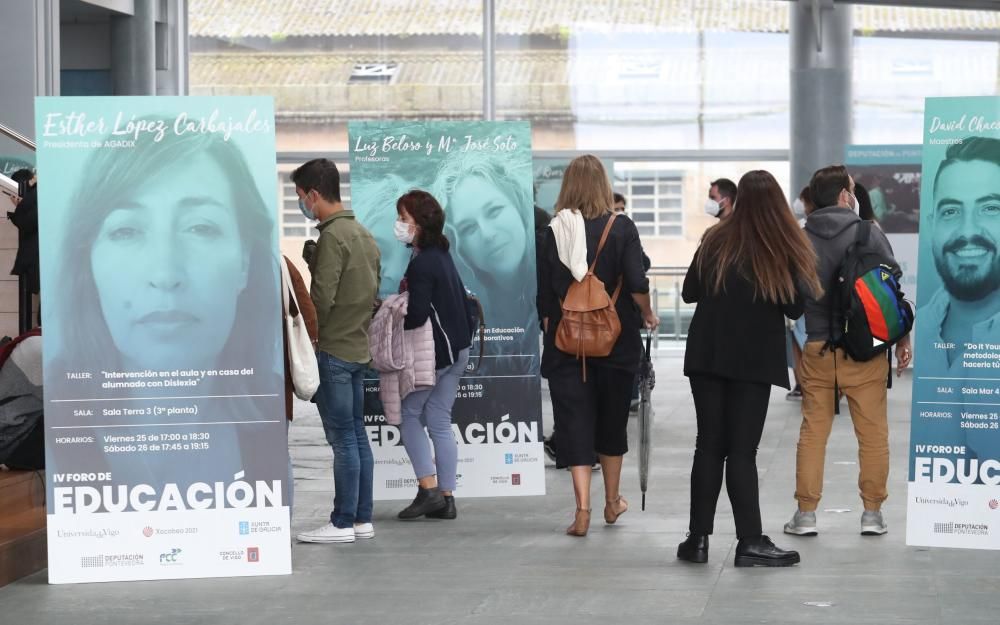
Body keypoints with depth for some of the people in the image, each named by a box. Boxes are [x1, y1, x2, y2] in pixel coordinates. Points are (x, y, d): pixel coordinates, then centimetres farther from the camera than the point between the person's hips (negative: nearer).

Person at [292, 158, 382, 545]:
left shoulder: (332, 236, -15)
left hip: (333, 350, -9)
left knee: (342, 439, -5)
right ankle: (362, 519, 15)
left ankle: (342, 524, -1)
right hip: (359, 347, 9)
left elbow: (321, 298, -19)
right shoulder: (363, 234, 13)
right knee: (357, 435, 11)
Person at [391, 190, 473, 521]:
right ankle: (445, 498, 11)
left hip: (436, 352, -9)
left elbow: (418, 315, -24)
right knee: (439, 421, 11)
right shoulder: (442, 255, 11)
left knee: (408, 413, 3)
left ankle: (428, 488, -2)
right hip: (458, 347, 9)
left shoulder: (421, 264, -18)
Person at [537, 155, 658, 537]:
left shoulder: (554, 232, -3)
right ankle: (612, 502, 30)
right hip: (616, 341, 0)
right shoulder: (621, 229, -7)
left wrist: (550, 333, 11)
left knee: (574, 423, 1)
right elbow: (637, 284, -13)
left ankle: (582, 509, -10)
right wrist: (647, 315, 6)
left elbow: (545, 294, -1)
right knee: (612, 419, 17)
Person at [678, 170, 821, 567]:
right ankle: (750, 543, -2)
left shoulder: (716, 241, -1)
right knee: (742, 450, 1)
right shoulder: (785, 251, -9)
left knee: (709, 446, 8)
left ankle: (698, 538, 8)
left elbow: (689, 293, 7)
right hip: (755, 359, -2)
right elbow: (797, 309, -6)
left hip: (708, 355, 2)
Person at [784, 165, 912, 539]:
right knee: (873, 432, 6)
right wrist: (902, 338, 5)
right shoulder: (868, 234, -5)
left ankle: (805, 513, 7)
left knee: (813, 431, 8)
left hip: (816, 348, 2)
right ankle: (872, 512, 8)